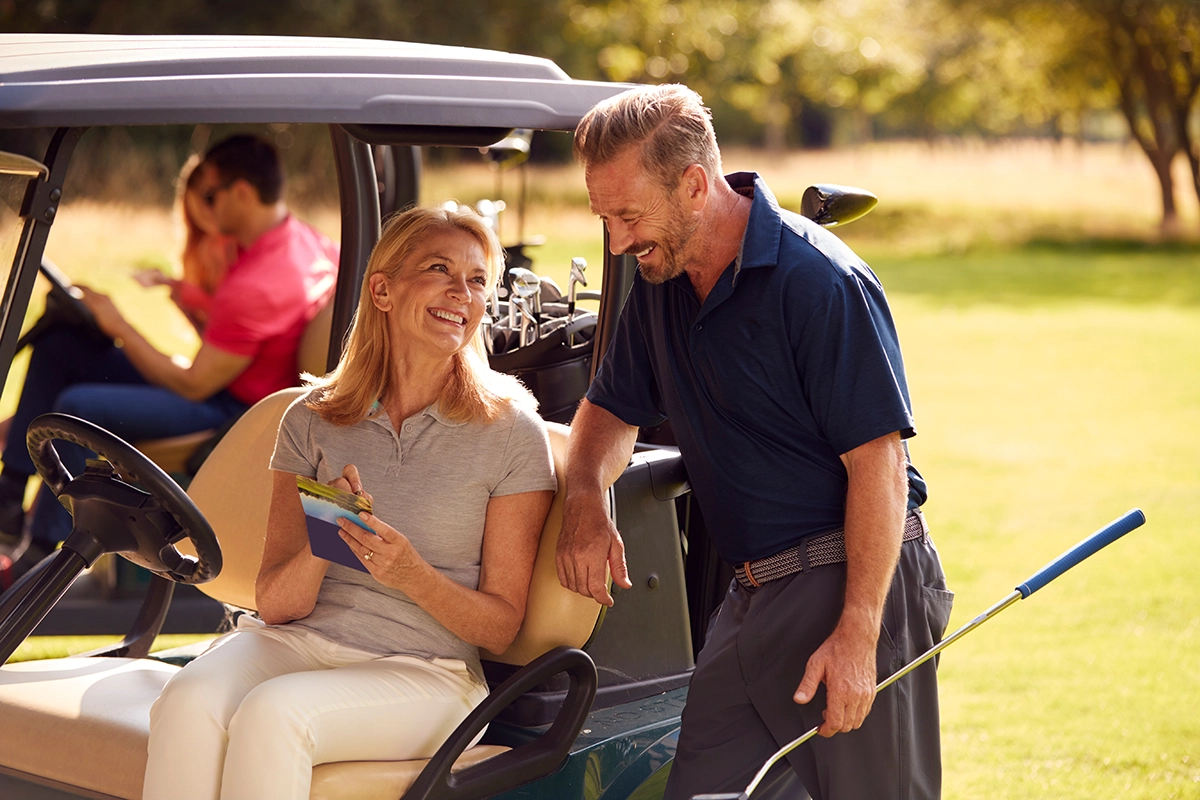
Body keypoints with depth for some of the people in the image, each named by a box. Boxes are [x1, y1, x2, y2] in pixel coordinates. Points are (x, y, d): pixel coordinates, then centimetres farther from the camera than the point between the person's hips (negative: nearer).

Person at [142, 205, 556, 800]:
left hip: (425, 670, -3)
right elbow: (275, 603, 4)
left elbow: (501, 624, 1)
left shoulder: (512, 432, 0)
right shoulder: (313, 419, 7)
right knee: (188, 702, -30)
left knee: (271, 712, -33)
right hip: (297, 639, 3)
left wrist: (413, 576, -19)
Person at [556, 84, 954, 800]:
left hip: (854, 586, -8)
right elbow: (612, 409, 21)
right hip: (752, 599, 8)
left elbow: (880, 464, -19)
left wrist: (857, 635, -23)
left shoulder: (818, 280, -17)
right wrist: (586, 496, -1)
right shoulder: (663, 276, 8)